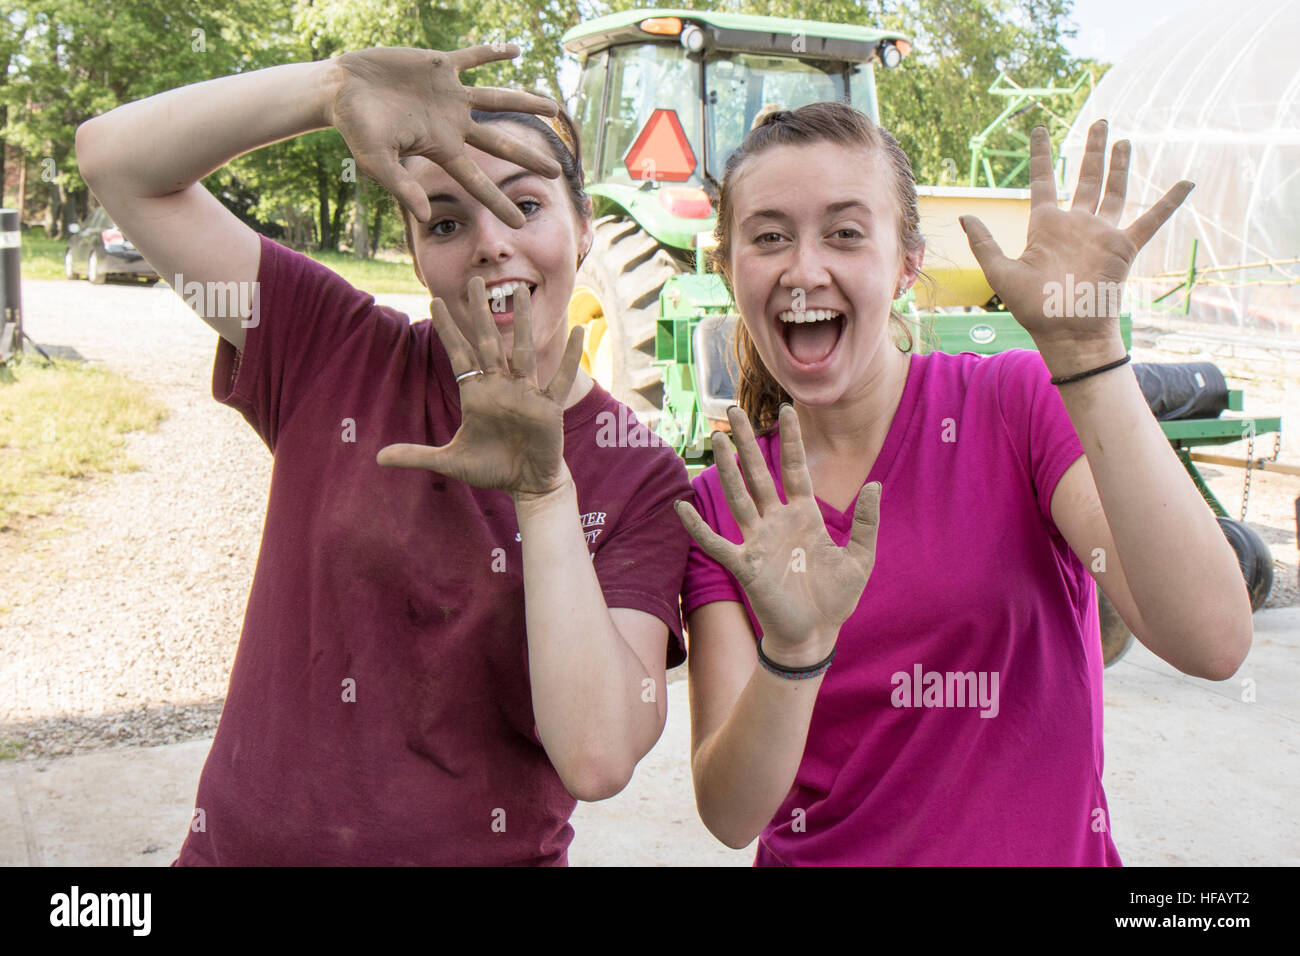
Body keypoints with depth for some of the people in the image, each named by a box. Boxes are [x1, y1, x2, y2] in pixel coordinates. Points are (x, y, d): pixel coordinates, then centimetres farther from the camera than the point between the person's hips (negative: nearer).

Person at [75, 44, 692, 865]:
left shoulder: (641, 484, -11)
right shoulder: (340, 357, -6)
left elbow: (597, 760, -22)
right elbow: (117, 159, -9)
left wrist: (544, 494, -28)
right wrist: (338, 84, -24)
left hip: (486, 848, -1)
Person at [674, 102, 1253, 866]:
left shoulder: (1022, 404, -7)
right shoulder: (723, 509, -2)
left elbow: (1213, 642, -21)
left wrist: (1085, 346, -23)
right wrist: (791, 652, -26)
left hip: (1050, 847, 0)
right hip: (810, 857, 1)